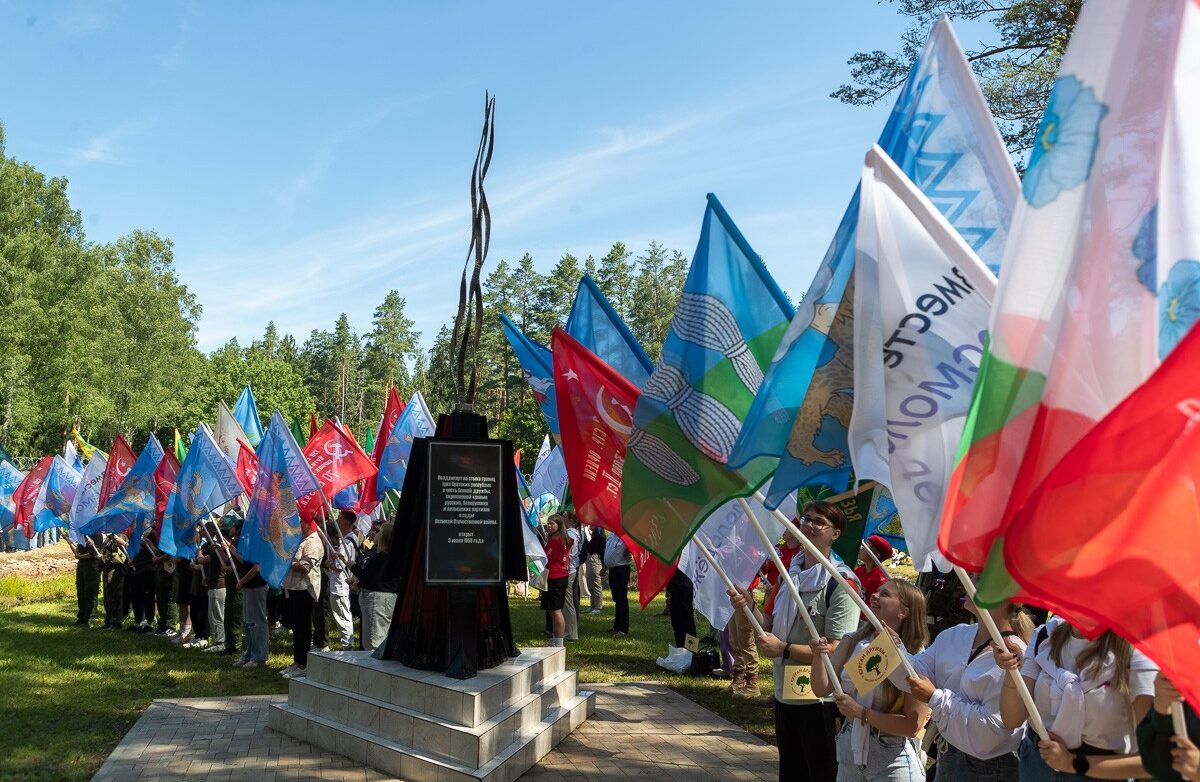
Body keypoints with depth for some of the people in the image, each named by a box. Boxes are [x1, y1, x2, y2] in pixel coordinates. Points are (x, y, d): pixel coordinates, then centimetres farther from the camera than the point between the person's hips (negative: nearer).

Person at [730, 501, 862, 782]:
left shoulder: (840, 584, -16)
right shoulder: (789, 574, 7)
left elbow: (837, 650, -22)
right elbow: (773, 627, 11)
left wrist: (784, 649, -22)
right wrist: (750, 607, -7)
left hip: (819, 702, -7)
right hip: (785, 695, 8)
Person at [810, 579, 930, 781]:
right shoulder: (852, 642, -1)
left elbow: (913, 725, -17)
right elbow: (822, 689, -5)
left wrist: (861, 713, -22)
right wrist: (819, 656, -22)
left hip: (892, 763, -4)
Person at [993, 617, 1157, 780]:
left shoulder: (1135, 654, -18)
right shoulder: (1045, 637, -7)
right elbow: (1013, 720, -10)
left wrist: (1075, 763, -21)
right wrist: (1012, 673, -27)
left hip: (1101, 773, -3)